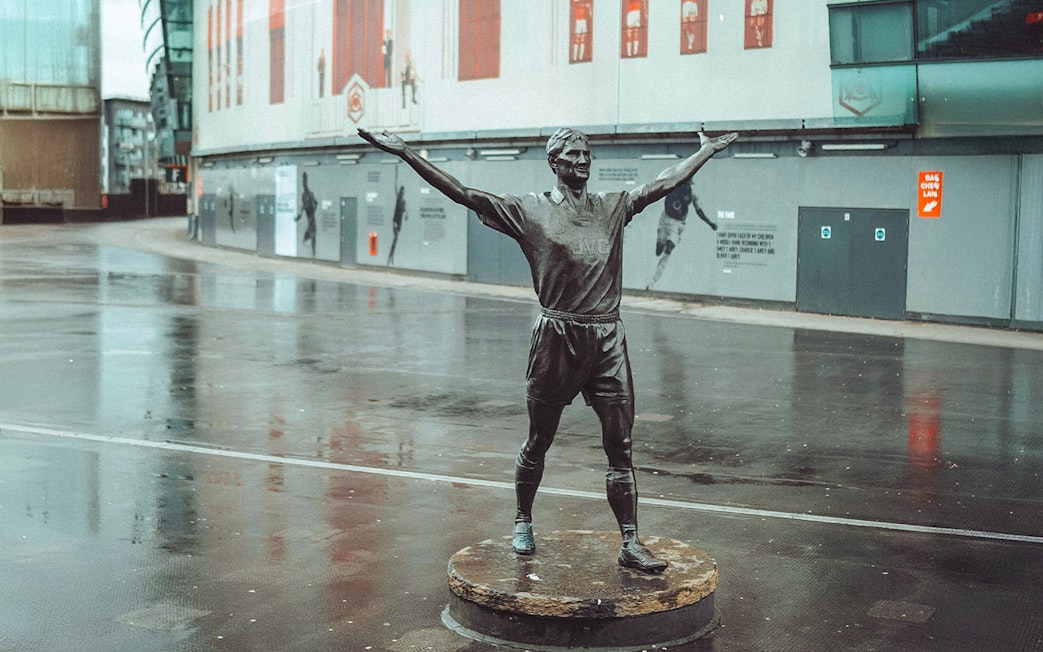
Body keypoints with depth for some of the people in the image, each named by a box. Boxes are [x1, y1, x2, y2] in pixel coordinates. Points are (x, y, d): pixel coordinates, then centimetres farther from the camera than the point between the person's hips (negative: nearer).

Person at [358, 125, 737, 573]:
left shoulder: (613, 207, 12)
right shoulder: (530, 210, 0)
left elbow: (666, 183, 22)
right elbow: (462, 194, -4)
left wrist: (708, 150, 28)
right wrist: (405, 153, -10)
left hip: (607, 339, 3)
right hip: (557, 338, -3)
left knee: (620, 447, 1)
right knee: (538, 442, 11)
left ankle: (630, 544, 6)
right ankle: (523, 523, 33)